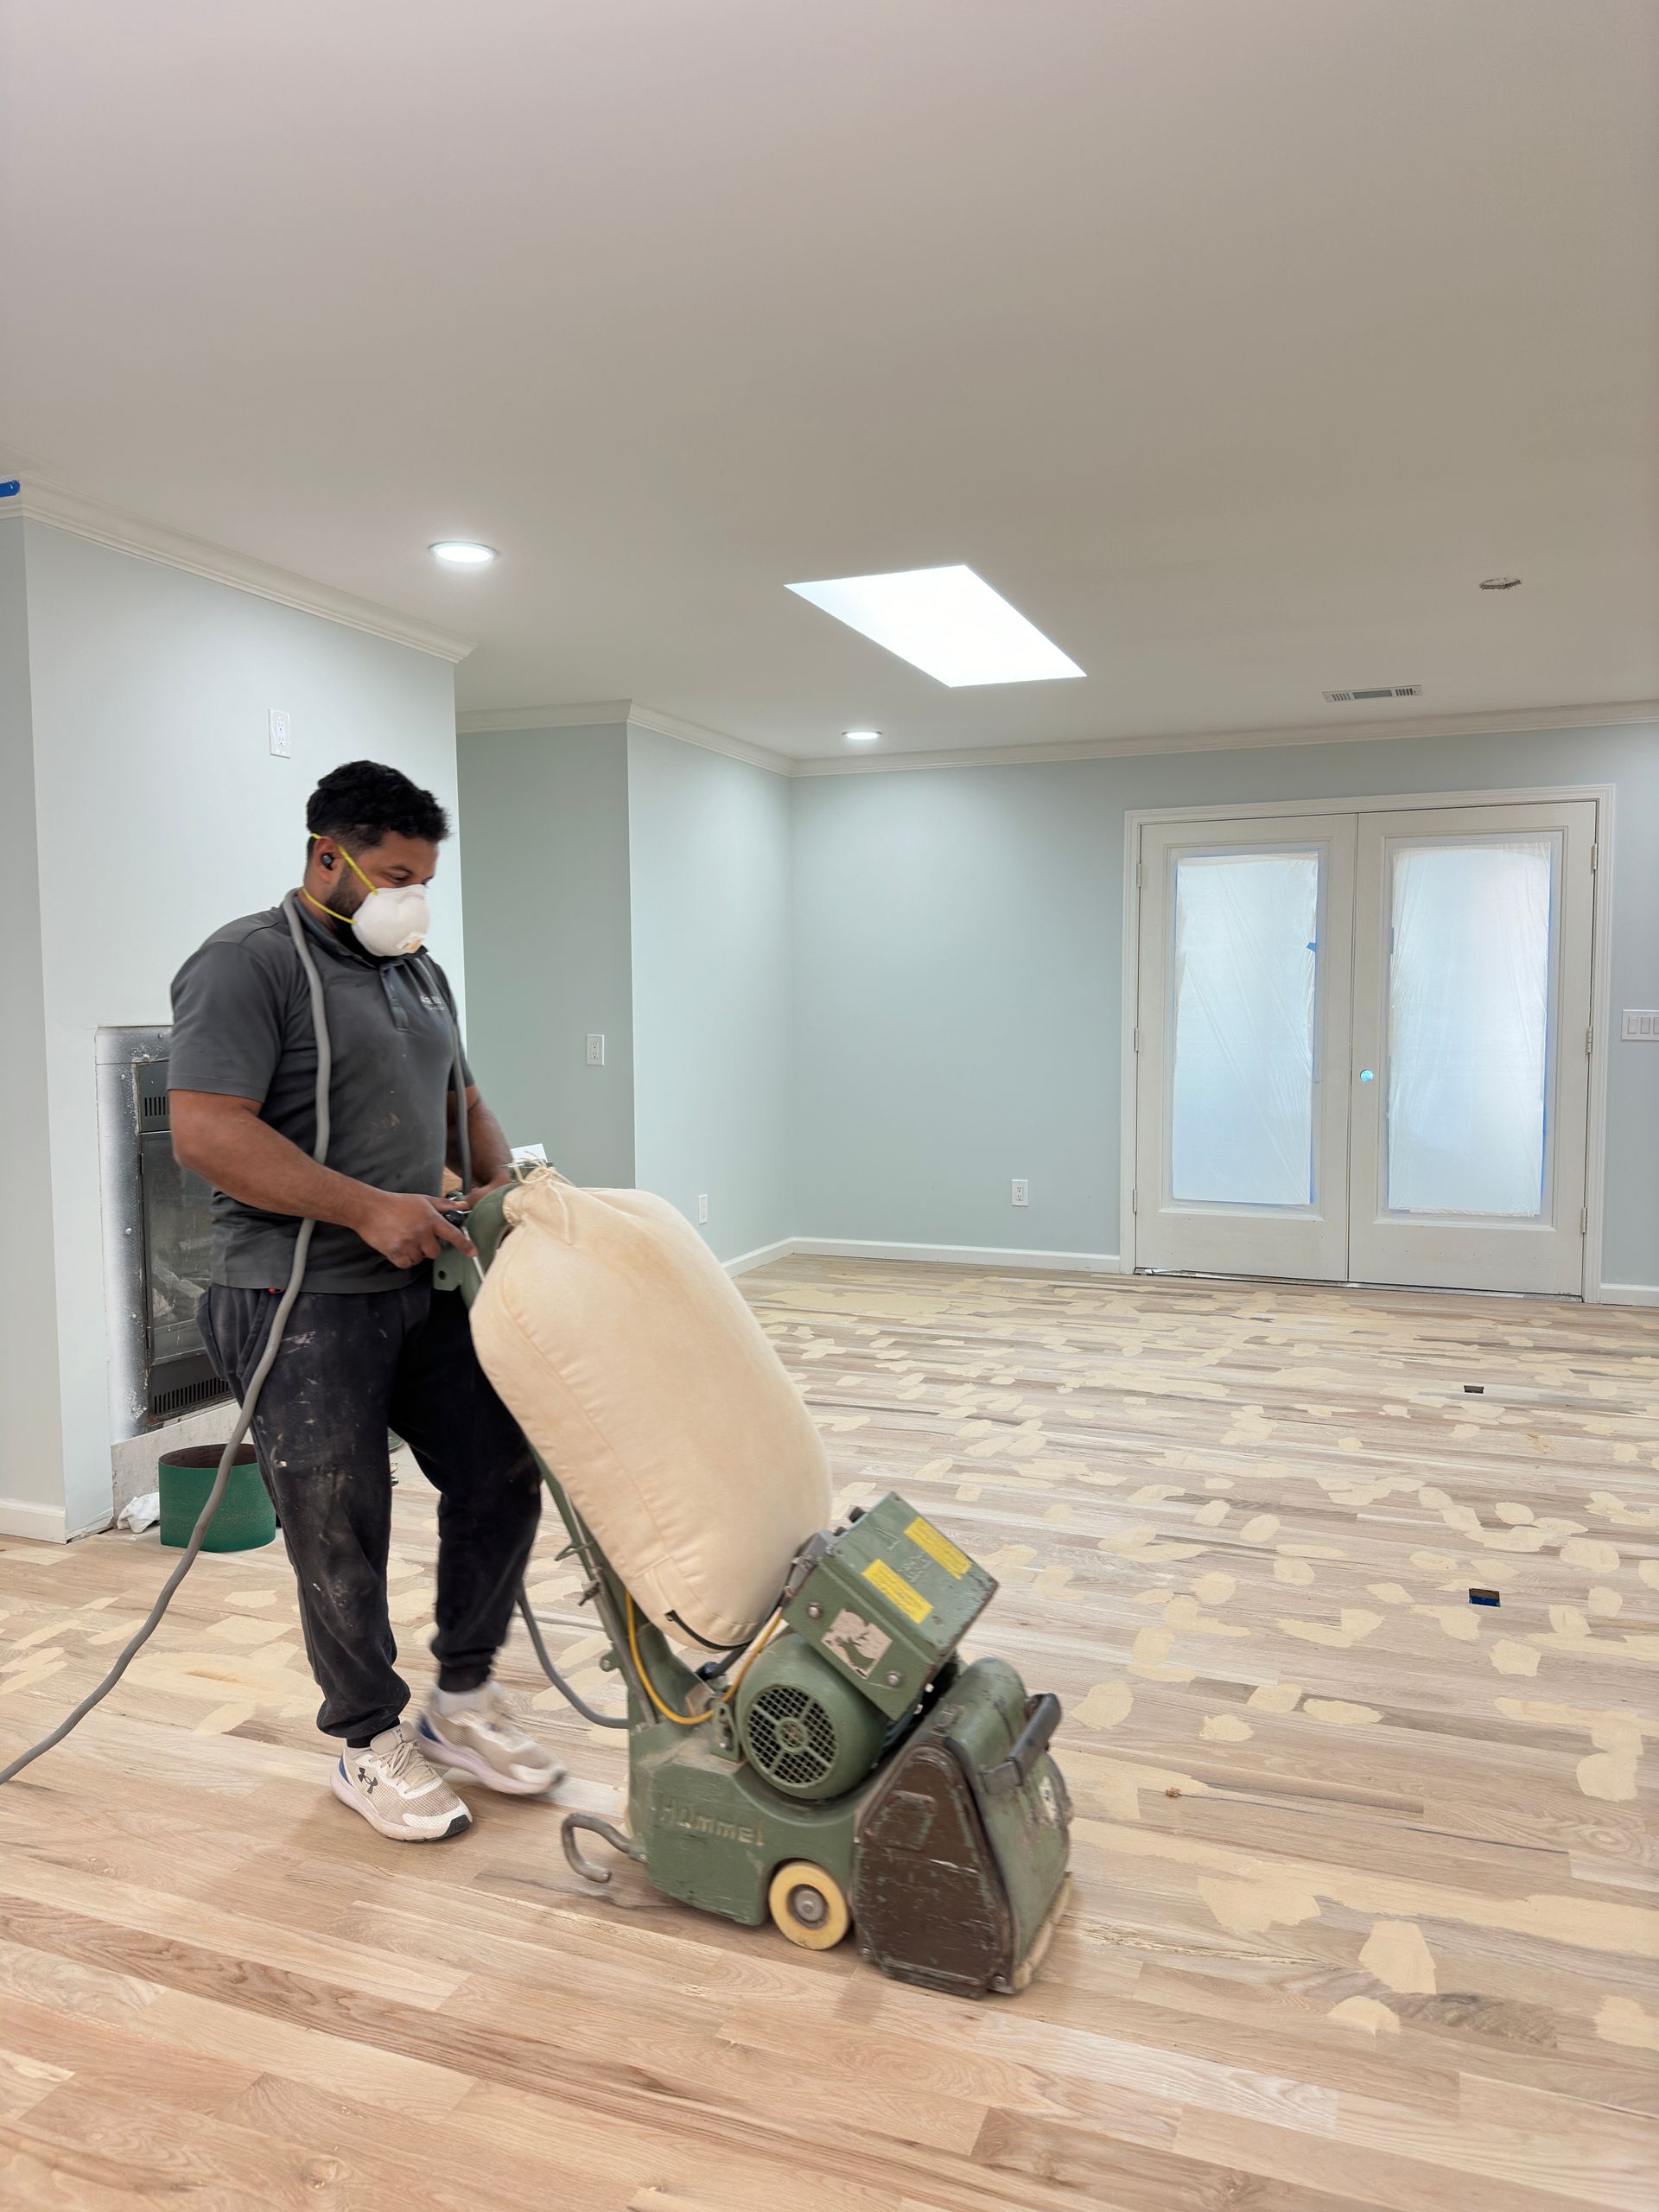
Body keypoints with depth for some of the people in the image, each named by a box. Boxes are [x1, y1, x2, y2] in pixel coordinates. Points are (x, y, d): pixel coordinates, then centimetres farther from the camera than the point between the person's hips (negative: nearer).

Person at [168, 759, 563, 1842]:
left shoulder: (420, 973, 15)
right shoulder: (248, 964, -12)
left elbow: (461, 1102, 23)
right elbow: (207, 1132, -22)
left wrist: (502, 1187, 4)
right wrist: (370, 1209, -23)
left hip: (430, 1288, 8)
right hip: (306, 1307, -8)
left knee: (501, 1475, 9)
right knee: (342, 1536, 3)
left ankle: (464, 1702, 27)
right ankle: (373, 1745, 23)